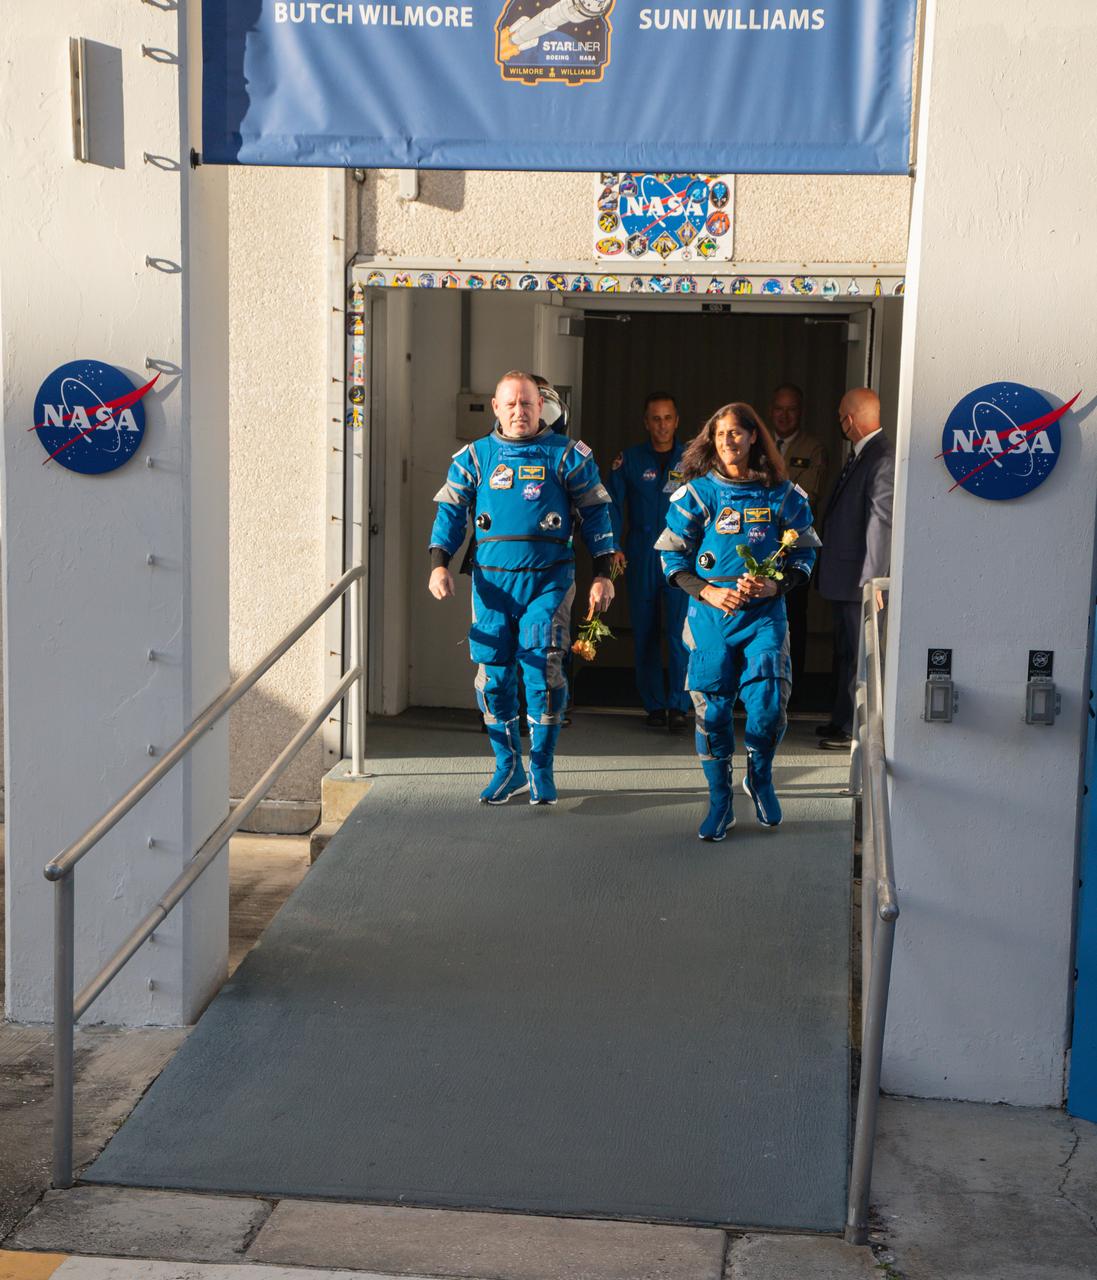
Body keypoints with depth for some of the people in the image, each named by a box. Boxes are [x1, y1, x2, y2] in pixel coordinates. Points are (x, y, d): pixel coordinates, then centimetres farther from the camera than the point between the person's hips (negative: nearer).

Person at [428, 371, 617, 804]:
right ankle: (507, 766, 17)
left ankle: (541, 770, 4)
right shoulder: (473, 457, 10)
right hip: (492, 582, 2)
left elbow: (595, 514, 8)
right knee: (493, 675, 3)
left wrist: (603, 575, 3)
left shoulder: (566, 455, 6)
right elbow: (450, 512, 8)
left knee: (543, 671, -9)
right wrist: (439, 564, -6)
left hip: (548, 579, -2)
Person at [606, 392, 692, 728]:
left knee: (680, 630, -12)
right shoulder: (629, 460, 7)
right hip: (641, 556, 1)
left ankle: (678, 704, -7)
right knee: (645, 632, 4)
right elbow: (612, 504, 4)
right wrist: (612, 546, -8)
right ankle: (654, 705, 13)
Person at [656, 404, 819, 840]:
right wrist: (708, 592, -11)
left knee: (768, 705, -11)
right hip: (710, 615, 0)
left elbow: (804, 557, 8)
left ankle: (760, 778, 19)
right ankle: (719, 801, 16)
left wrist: (775, 586, -11)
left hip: (764, 614, 0)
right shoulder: (696, 494, 2)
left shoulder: (782, 495, 4)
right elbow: (673, 558, 4)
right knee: (711, 709, 1)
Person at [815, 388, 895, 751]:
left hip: (861, 576, -10)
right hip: (844, 575, 10)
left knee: (860, 654, -3)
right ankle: (843, 721, 30)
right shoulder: (859, 455, 14)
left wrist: (871, 580, -21)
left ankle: (858, 730, 3)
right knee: (846, 651, 19)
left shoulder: (882, 458, -18)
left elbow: (881, 522, -21)